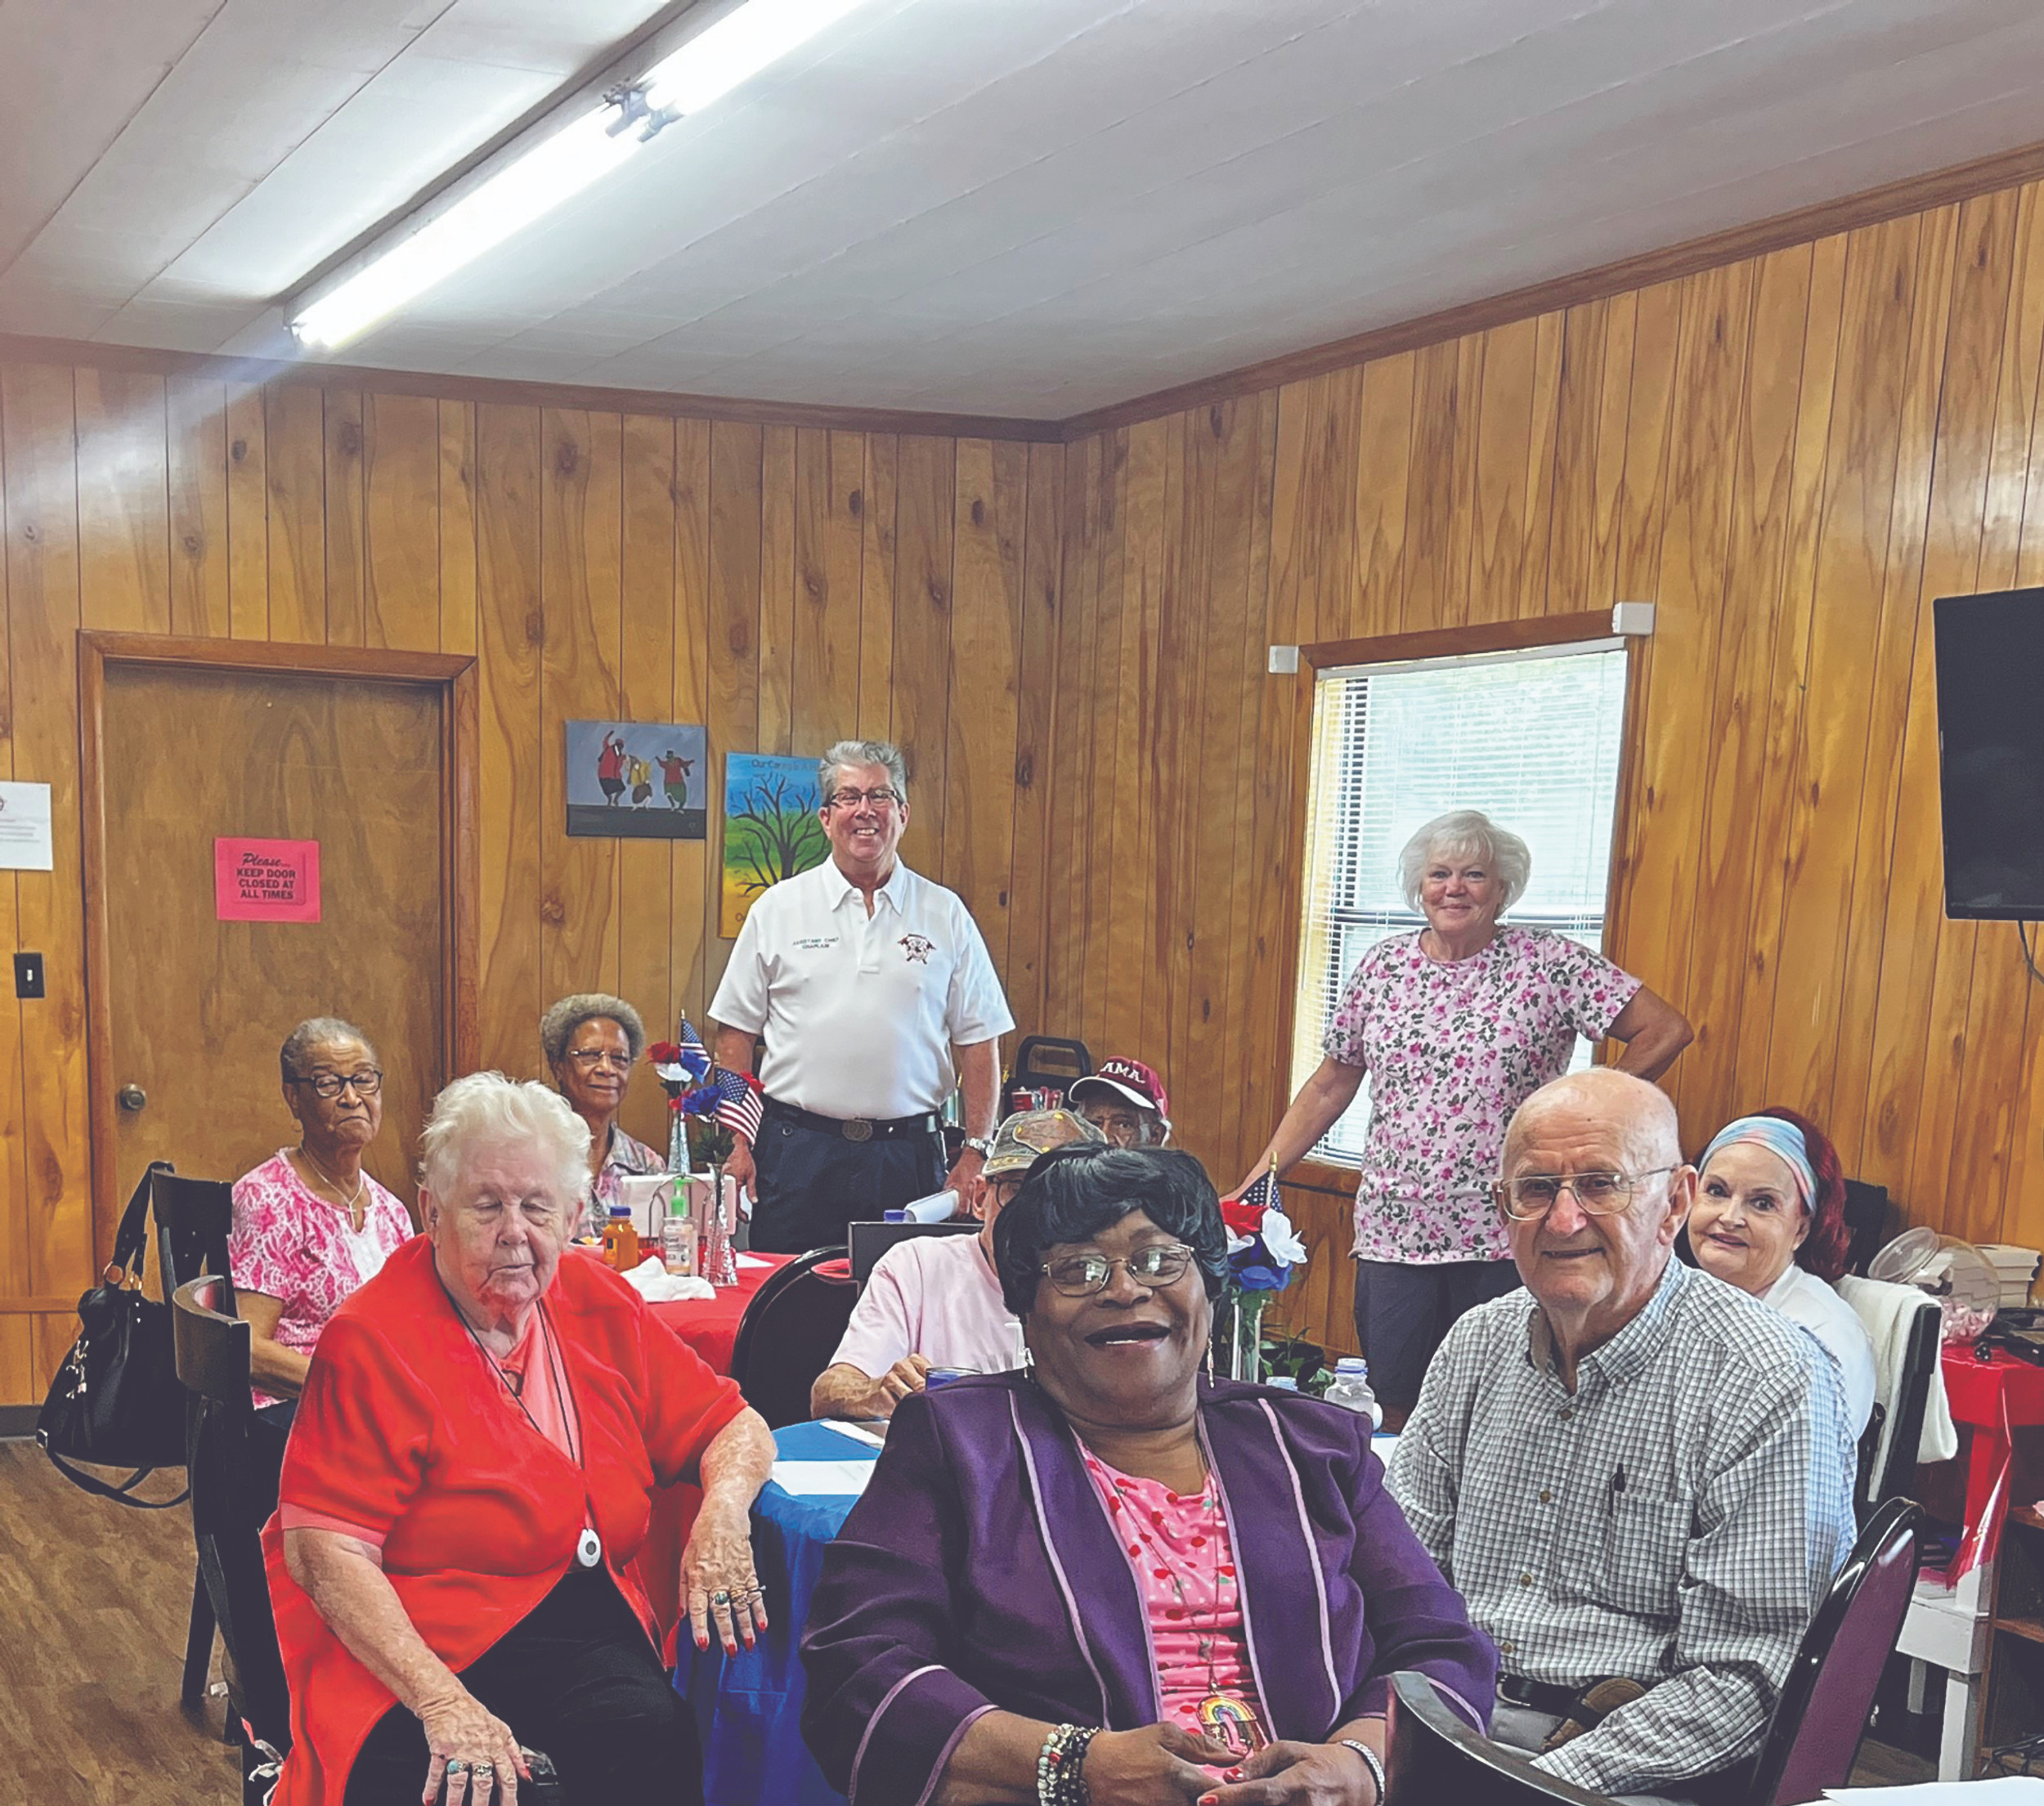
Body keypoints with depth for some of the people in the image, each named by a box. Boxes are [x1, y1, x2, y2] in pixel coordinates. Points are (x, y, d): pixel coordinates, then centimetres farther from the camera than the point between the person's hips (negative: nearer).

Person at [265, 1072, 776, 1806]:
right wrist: (441, 1700, -25)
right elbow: (323, 1550, -13)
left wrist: (724, 1507, -7)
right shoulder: (374, 1341, -5)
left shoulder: (596, 1304, 11)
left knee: (654, 1739, -29)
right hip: (414, 1648, -4)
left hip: (591, 1629, 4)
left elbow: (732, 1425, 18)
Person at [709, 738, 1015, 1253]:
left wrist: (975, 1151, 0)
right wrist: (738, 1144, -1)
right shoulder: (778, 909, 6)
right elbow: (735, 1033, 7)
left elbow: (979, 1042, 7)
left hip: (908, 1153, 0)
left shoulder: (946, 915, 7)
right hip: (797, 1150, 0)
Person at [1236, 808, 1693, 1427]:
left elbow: (1665, 1030, -5)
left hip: (1506, 1237, -3)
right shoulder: (1383, 967, 6)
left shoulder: (1548, 963, -4)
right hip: (1393, 1233, 3)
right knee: (1398, 1413, 8)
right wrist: (1252, 1185, 8)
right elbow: (1330, 1086, 12)